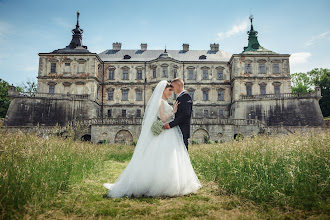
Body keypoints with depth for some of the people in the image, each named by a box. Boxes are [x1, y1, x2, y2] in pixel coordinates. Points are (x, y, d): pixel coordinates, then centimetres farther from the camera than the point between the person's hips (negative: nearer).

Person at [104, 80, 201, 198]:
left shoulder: (164, 102, 19)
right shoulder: (160, 102, -10)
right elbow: (163, 119, -17)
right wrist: (174, 111, -10)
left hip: (170, 135, 10)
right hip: (164, 136, -10)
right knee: (162, 162, -8)